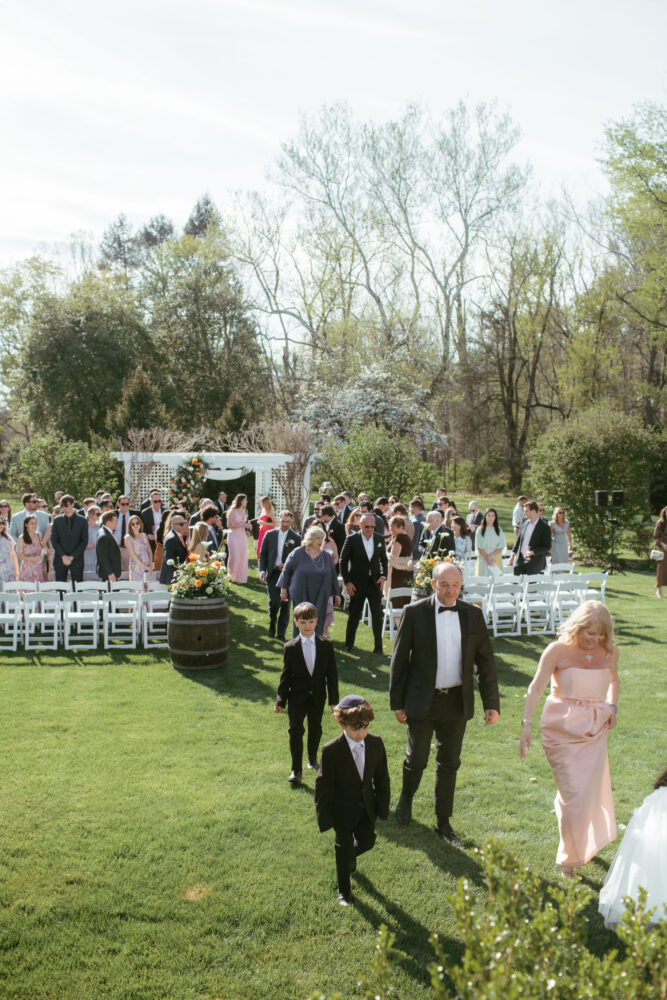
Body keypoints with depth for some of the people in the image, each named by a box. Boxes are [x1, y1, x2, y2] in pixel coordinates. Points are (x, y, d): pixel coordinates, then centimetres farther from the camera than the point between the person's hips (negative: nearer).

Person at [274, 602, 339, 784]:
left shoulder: (326, 645, -4)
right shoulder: (290, 648, -8)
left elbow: (332, 673, -1)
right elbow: (286, 675, -2)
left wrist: (334, 699, -2)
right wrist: (280, 700, -6)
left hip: (318, 696, 2)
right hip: (297, 697, -2)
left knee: (315, 729, 16)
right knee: (296, 731, -5)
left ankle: (312, 759, 40)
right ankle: (296, 770, 4)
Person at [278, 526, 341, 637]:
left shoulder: (326, 556, 6)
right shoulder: (297, 553, -3)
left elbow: (333, 575, 11)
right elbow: (286, 571, 2)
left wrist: (337, 593, 11)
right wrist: (283, 589, 1)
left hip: (320, 598, 2)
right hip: (301, 597, -2)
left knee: (318, 624, 2)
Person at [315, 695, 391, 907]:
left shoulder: (376, 743, -12)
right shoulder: (331, 751, -24)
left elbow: (382, 778, 1)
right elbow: (323, 785, -17)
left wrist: (383, 806, 2)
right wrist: (324, 817, -15)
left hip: (367, 807, 4)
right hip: (343, 809, -4)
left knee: (367, 842, 18)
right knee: (344, 849, 8)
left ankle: (350, 855, 54)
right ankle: (344, 890, 32)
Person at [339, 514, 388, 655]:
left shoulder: (380, 539, 3)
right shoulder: (352, 539, -7)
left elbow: (384, 559, 15)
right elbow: (343, 561, -3)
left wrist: (383, 576, 0)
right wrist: (347, 582, -8)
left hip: (375, 583, 2)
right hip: (357, 584, -2)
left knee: (377, 615, -3)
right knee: (354, 616, 9)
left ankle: (378, 647, 7)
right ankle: (349, 645, 26)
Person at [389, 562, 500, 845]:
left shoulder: (472, 615, 0)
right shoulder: (414, 612, -8)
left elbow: (485, 661, 5)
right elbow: (399, 659, -4)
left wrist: (491, 703, 2)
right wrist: (397, 703, -4)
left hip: (457, 702, 2)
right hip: (422, 702, -2)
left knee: (449, 763, 12)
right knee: (417, 759, 9)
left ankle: (443, 822, 28)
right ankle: (405, 800, 39)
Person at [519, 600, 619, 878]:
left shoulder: (609, 652, -1)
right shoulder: (558, 651, -14)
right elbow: (536, 688, -15)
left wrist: (612, 706, 2)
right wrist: (526, 724, -24)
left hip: (595, 731, 3)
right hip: (562, 730, -3)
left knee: (591, 791, 7)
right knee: (573, 794, -2)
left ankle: (583, 846, 38)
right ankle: (570, 857, 22)